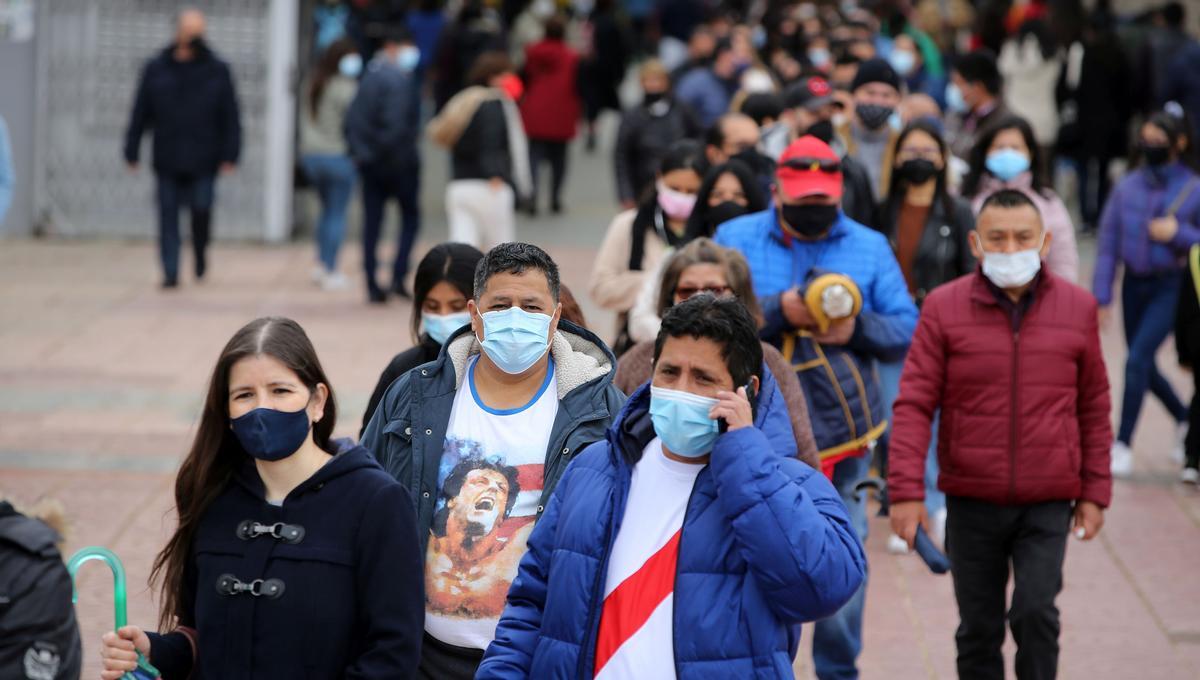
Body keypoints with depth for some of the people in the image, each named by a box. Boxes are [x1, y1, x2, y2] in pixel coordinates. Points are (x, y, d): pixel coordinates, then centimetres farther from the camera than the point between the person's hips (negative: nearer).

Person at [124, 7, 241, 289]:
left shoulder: (217, 70, 4)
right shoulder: (156, 69, 6)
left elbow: (230, 117, 4)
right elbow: (139, 114, 8)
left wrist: (230, 155, -3)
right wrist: (131, 152, 4)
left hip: (203, 160, -1)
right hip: (166, 160, 1)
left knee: (201, 209, -6)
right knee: (168, 215, -1)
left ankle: (200, 254, 22)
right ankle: (170, 273, 2)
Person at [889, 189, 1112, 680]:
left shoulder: (1077, 308, 2)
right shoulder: (944, 308, -3)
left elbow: (1094, 408, 8)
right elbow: (914, 403, -5)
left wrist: (1095, 491, 7)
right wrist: (905, 489, -13)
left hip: (1048, 503, 0)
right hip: (972, 503, 1)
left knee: (1035, 612, -15)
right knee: (979, 629, 9)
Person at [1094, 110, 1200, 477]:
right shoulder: (1127, 187, 1)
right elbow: (1108, 243, 3)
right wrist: (1101, 296, -1)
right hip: (1134, 283, 5)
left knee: (1138, 360, -15)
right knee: (1144, 367, 13)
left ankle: (1122, 445, -7)